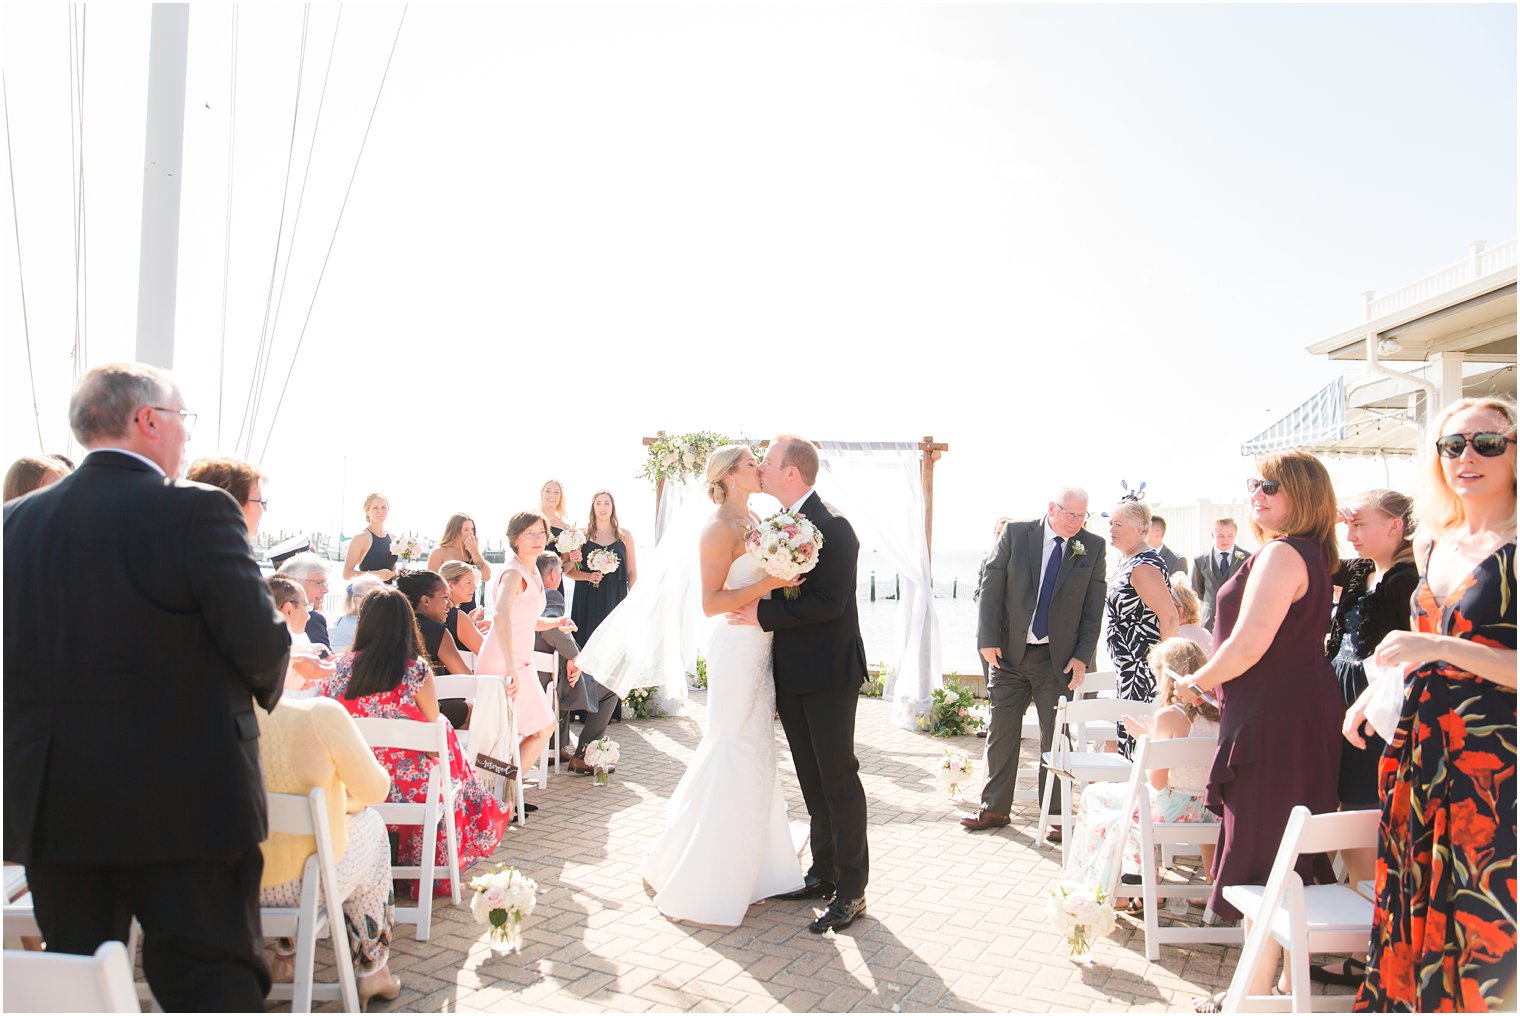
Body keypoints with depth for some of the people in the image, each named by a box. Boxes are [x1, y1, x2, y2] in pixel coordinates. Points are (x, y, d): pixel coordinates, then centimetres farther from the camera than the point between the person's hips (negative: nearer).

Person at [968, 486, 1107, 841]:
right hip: (1009, 652, 0)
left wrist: (1082, 656, -5)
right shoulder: (1016, 534, -2)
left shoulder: (1093, 547, 0)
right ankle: (994, 808, 19)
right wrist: (988, 639, -8)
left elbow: (1093, 607, 2)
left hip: (1058, 658, 0)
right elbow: (990, 588, -2)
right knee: (1001, 732, 7)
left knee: (1055, 737, 7)